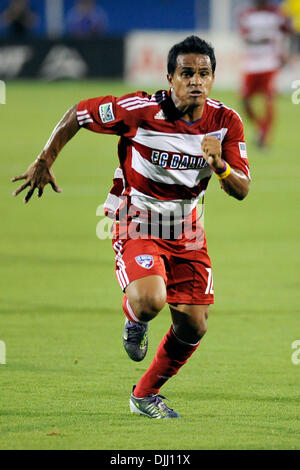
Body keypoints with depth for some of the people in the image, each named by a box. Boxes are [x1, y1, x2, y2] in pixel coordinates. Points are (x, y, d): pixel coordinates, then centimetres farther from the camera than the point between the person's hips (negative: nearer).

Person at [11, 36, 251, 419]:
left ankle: (145, 395, 26)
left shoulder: (226, 122, -9)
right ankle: (134, 318, 9)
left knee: (193, 326, 1)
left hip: (187, 231, 5)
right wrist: (44, 162, -6)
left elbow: (242, 190, -9)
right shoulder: (142, 110, -21)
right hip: (137, 225, -5)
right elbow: (77, 114, -8)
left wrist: (220, 166, -30)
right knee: (151, 300, -31)